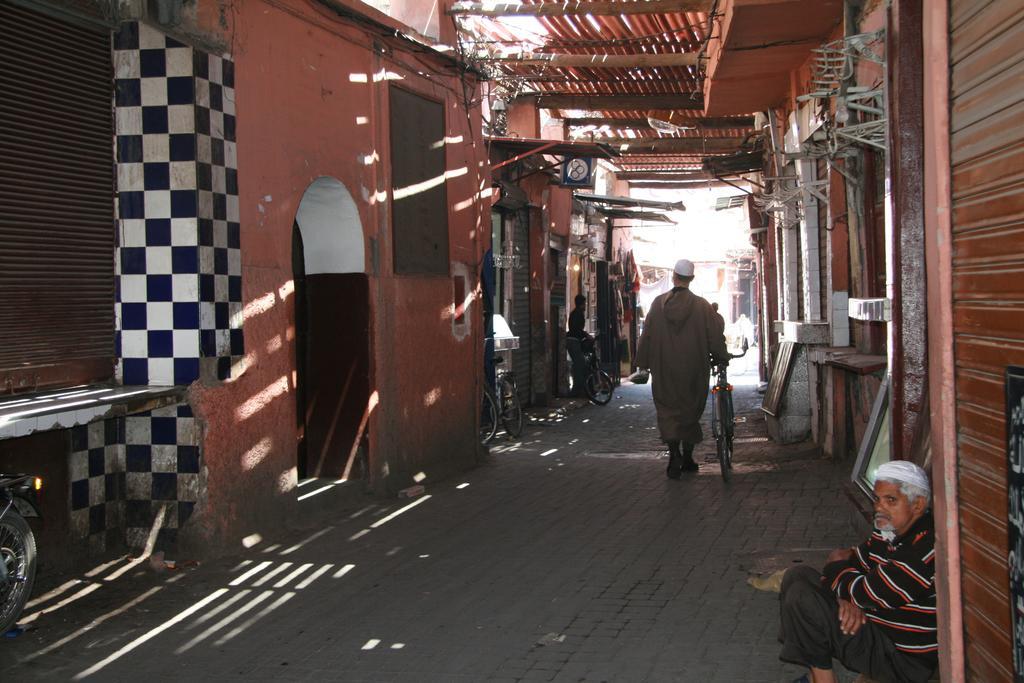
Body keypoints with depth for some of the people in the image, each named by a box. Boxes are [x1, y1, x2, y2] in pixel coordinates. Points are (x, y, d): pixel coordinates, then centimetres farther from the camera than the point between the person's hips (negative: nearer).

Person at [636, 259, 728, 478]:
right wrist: (721, 357, 12)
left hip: (664, 371, 0)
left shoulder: (658, 303, -4)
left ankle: (674, 454, -15)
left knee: (668, 412, 5)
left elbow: (646, 336, 1)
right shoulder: (701, 306, -8)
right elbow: (716, 338, -5)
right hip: (693, 371, 0)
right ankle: (687, 458, 21)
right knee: (690, 411, 15)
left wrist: (643, 362, 11)